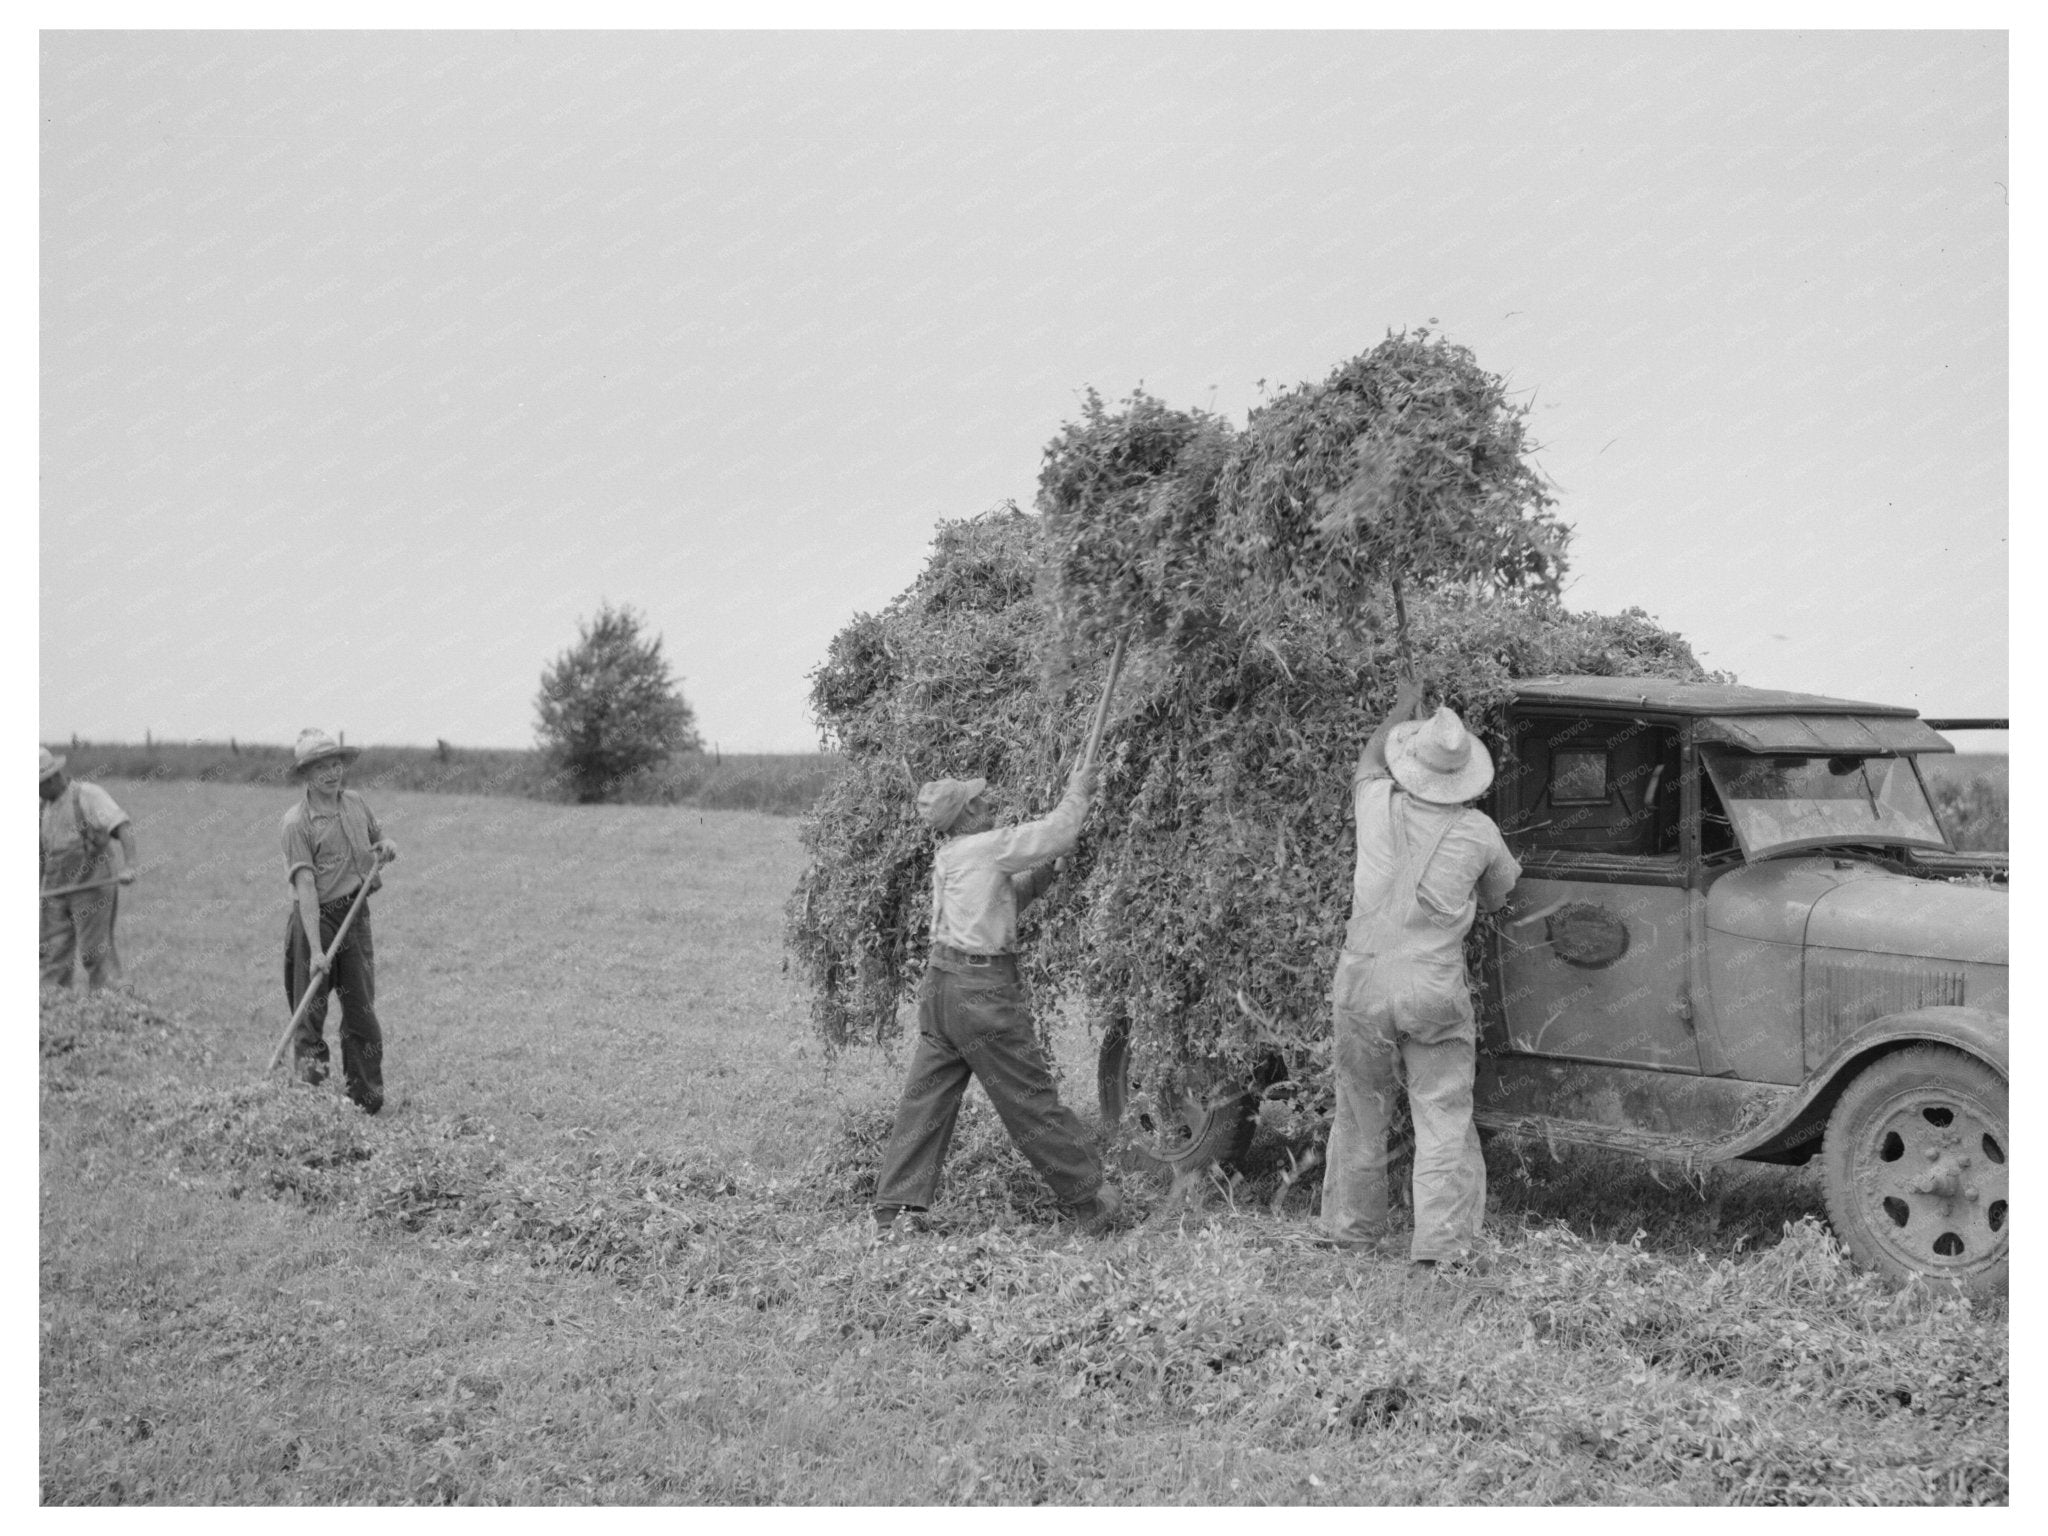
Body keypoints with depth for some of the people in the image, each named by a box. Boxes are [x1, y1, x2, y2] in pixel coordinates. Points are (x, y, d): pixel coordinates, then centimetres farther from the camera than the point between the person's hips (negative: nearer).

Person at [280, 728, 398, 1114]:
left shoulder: (355, 803, 7)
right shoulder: (297, 822, -12)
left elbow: (378, 838, 27)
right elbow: (305, 886, -20)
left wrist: (387, 847, 1)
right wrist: (316, 949, -26)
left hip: (356, 916, 5)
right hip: (315, 919, -5)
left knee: (362, 1012, 8)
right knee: (310, 1013, -2)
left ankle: (366, 1098, 16)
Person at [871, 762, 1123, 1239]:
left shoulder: (947, 858, 13)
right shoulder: (986, 848, -12)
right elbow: (1056, 834, -9)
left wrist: (1048, 868, 14)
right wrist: (1078, 792, 6)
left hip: (941, 984, 8)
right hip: (982, 991, -8)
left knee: (925, 1101, 8)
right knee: (1031, 1099, 2)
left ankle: (891, 1213, 7)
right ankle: (1088, 1200, 13)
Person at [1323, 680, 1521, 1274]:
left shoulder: (1379, 803, -3)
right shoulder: (1478, 831, -5)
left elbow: (1368, 761, 22)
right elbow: (1498, 894, 14)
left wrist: (1402, 709, 36)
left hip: (1362, 984, 2)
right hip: (1435, 992, -2)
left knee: (1359, 1117, 14)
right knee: (1444, 1121, 1)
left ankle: (1351, 1235, 26)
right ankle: (1439, 1249, -7)